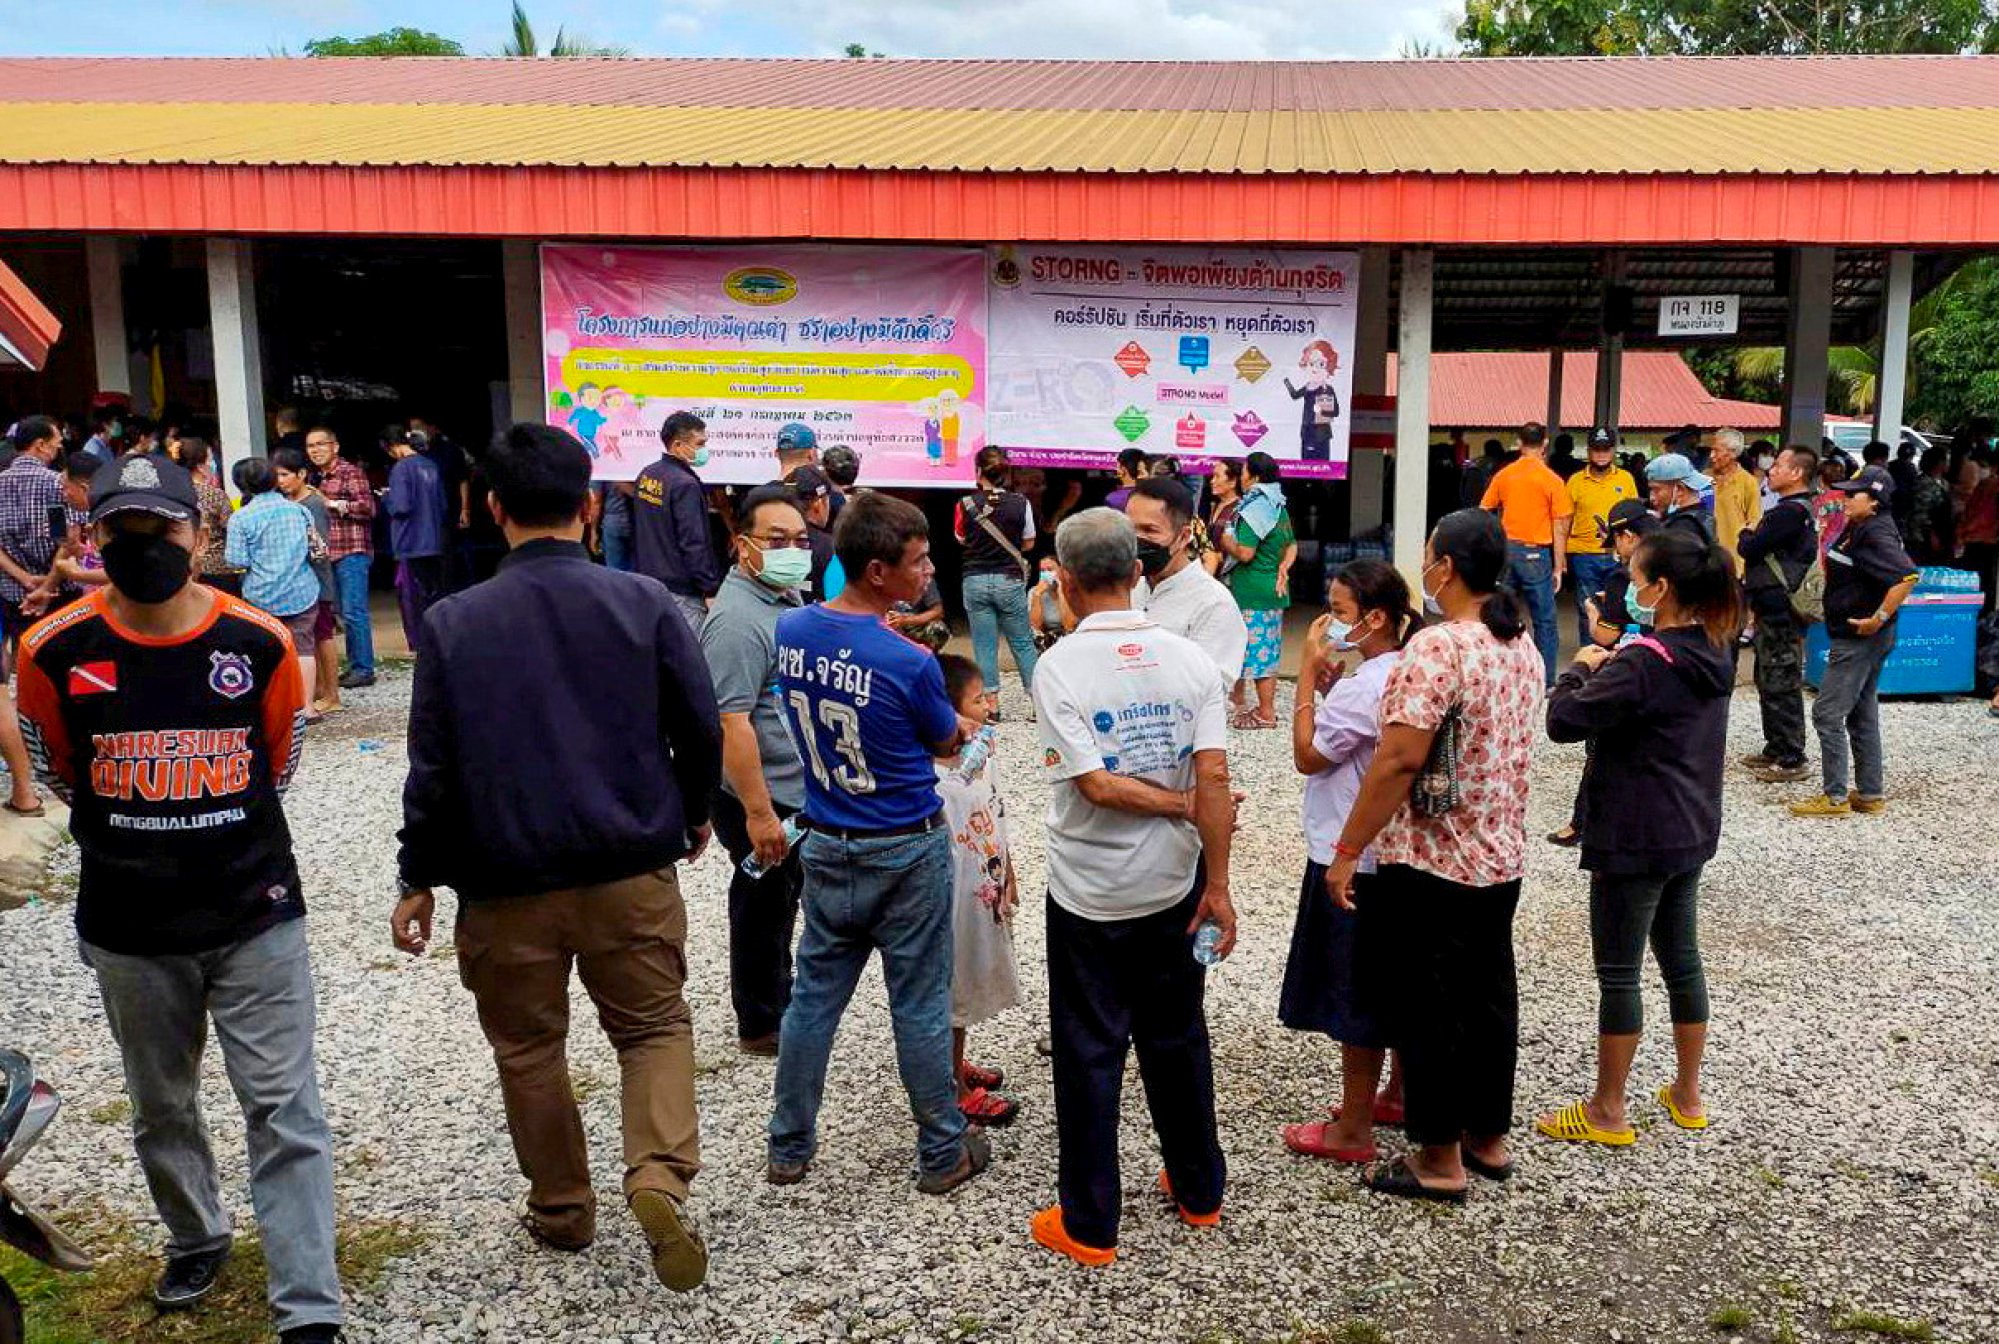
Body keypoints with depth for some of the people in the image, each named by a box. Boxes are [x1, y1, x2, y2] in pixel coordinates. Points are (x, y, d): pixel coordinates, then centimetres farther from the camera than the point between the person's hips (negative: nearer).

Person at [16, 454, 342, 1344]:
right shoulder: (54, 652, -9)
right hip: (128, 931, 2)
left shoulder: (260, 643, -9)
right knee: (162, 1110, 20)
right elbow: (61, 773, 9)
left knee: (283, 1111, -1)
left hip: (256, 914, -1)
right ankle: (196, 1242, 45)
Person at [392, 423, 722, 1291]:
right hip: (633, 870, 0)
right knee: (654, 1026, 15)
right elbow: (702, 731, -2)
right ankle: (659, 1178, -7)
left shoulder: (453, 622, -7)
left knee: (528, 1048, 18)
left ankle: (562, 1209, 32)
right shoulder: (645, 603, -7)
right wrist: (692, 816, 16)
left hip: (506, 880, 0)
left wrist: (419, 879, 8)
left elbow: (433, 767, -4)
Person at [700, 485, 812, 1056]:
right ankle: (761, 1025, 22)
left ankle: (780, 996, 39)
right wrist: (758, 813, -28)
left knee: (784, 900, 22)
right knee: (764, 906, 6)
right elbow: (731, 724, -28)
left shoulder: (785, 597, 7)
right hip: (762, 796, -9)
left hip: (793, 789, 9)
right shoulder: (738, 620, -24)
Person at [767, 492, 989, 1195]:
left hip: (826, 846, 5)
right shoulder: (909, 662, -22)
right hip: (907, 853, -5)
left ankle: (789, 1147, 28)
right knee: (920, 1006, 8)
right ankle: (943, 1154, 23)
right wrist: (964, 727, 18)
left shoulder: (790, 630, -5)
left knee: (814, 995, 15)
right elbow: (947, 742, -4)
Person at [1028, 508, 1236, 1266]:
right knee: (1178, 1039, 19)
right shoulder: (1188, 659, -5)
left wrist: (1188, 808, -8)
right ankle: (1198, 1191, 33)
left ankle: (1089, 1225, 17)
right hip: (1174, 886, 4)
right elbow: (1213, 777, -10)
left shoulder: (1061, 666, -15)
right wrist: (1217, 885, -6)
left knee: (1090, 1052, 7)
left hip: (1090, 894, -4)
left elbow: (1095, 784, -20)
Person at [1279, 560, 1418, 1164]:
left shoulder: (1364, 685, -24)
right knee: (1395, 985, 21)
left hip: (1351, 859, -10)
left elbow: (1308, 756, -16)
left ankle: (1352, 1129, 14)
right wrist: (1331, 685, 1)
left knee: (1355, 996, 2)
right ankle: (1399, 1094, 36)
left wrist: (1308, 673, -15)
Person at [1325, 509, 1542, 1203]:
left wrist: (1347, 851, -19)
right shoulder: (1524, 645, 6)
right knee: (1490, 994, 18)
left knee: (1428, 1007, 4)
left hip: (1431, 861, -8)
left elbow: (1400, 760, -25)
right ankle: (1489, 1137, 33)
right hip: (1502, 857, 8)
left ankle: (1439, 1159, 16)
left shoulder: (1436, 647, -22)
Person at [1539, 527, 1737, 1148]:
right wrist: (1611, 664, 2)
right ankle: (1687, 1095, 33)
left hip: (1634, 841, -9)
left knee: (1618, 973, 3)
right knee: (1681, 958, 19)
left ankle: (1607, 1113, 14)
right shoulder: (1713, 654, 4)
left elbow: (1564, 720, -22)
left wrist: (1582, 667, -6)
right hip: (1691, 834, 9)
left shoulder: (1643, 664, -23)